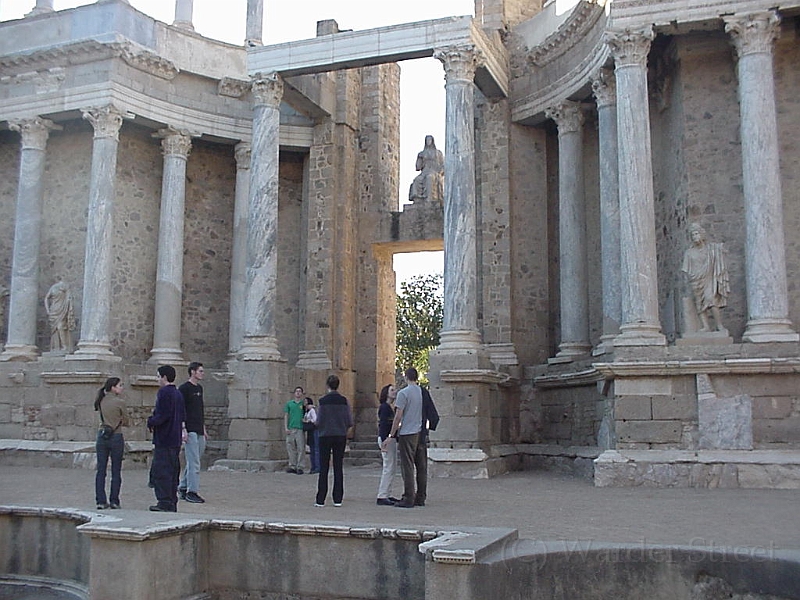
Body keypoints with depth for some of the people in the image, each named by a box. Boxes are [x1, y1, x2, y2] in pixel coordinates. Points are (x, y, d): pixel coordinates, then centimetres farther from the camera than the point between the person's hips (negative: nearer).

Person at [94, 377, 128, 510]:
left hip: (102, 436, 5)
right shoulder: (120, 402, -11)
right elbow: (126, 422, -3)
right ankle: (114, 501, 7)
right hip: (116, 437, -4)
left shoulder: (100, 401, 4)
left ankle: (101, 501, 8)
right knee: (116, 471, 5)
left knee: (101, 470, 8)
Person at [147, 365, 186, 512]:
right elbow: (183, 416, 18)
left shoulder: (164, 392, -12)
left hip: (164, 439, -9)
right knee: (173, 471, 12)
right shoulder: (178, 394, 16)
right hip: (176, 440, 9)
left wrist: (151, 421, -4)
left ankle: (165, 502, -8)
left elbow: (162, 415, -19)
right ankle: (172, 503, 16)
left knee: (160, 471, -6)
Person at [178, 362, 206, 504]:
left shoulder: (199, 388, 17)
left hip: (199, 431, 8)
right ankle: (192, 492, -2)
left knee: (192, 462, 13)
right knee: (193, 463, -7)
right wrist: (183, 430, -17)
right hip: (190, 431, -8)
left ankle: (182, 487, 23)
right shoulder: (184, 388, -8)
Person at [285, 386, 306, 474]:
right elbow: (286, 416, 11)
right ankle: (292, 466, 10)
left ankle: (299, 467, -1)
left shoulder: (304, 403, 10)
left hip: (300, 428, -2)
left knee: (301, 448, -4)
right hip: (291, 429, 2)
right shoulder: (289, 403, 13)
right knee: (291, 448, 3)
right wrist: (286, 428, 2)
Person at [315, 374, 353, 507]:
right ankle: (338, 499, 7)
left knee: (323, 468, 3)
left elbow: (319, 422, -7)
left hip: (325, 436, -2)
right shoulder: (344, 401, -2)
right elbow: (350, 422, -2)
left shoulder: (323, 401, -8)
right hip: (341, 436, 2)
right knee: (338, 467, 7)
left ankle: (320, 500, 3)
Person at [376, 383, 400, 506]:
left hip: (392, 439, 10)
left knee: (393, 468, 12)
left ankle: (386, 495, 18)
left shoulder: (391, 407, 17)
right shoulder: (384, 407, -11)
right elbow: (382, 425, -17)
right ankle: (382, 497, -6)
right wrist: (383, 442, -22)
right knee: (388, 468, -9)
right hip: (386, 439, -10)